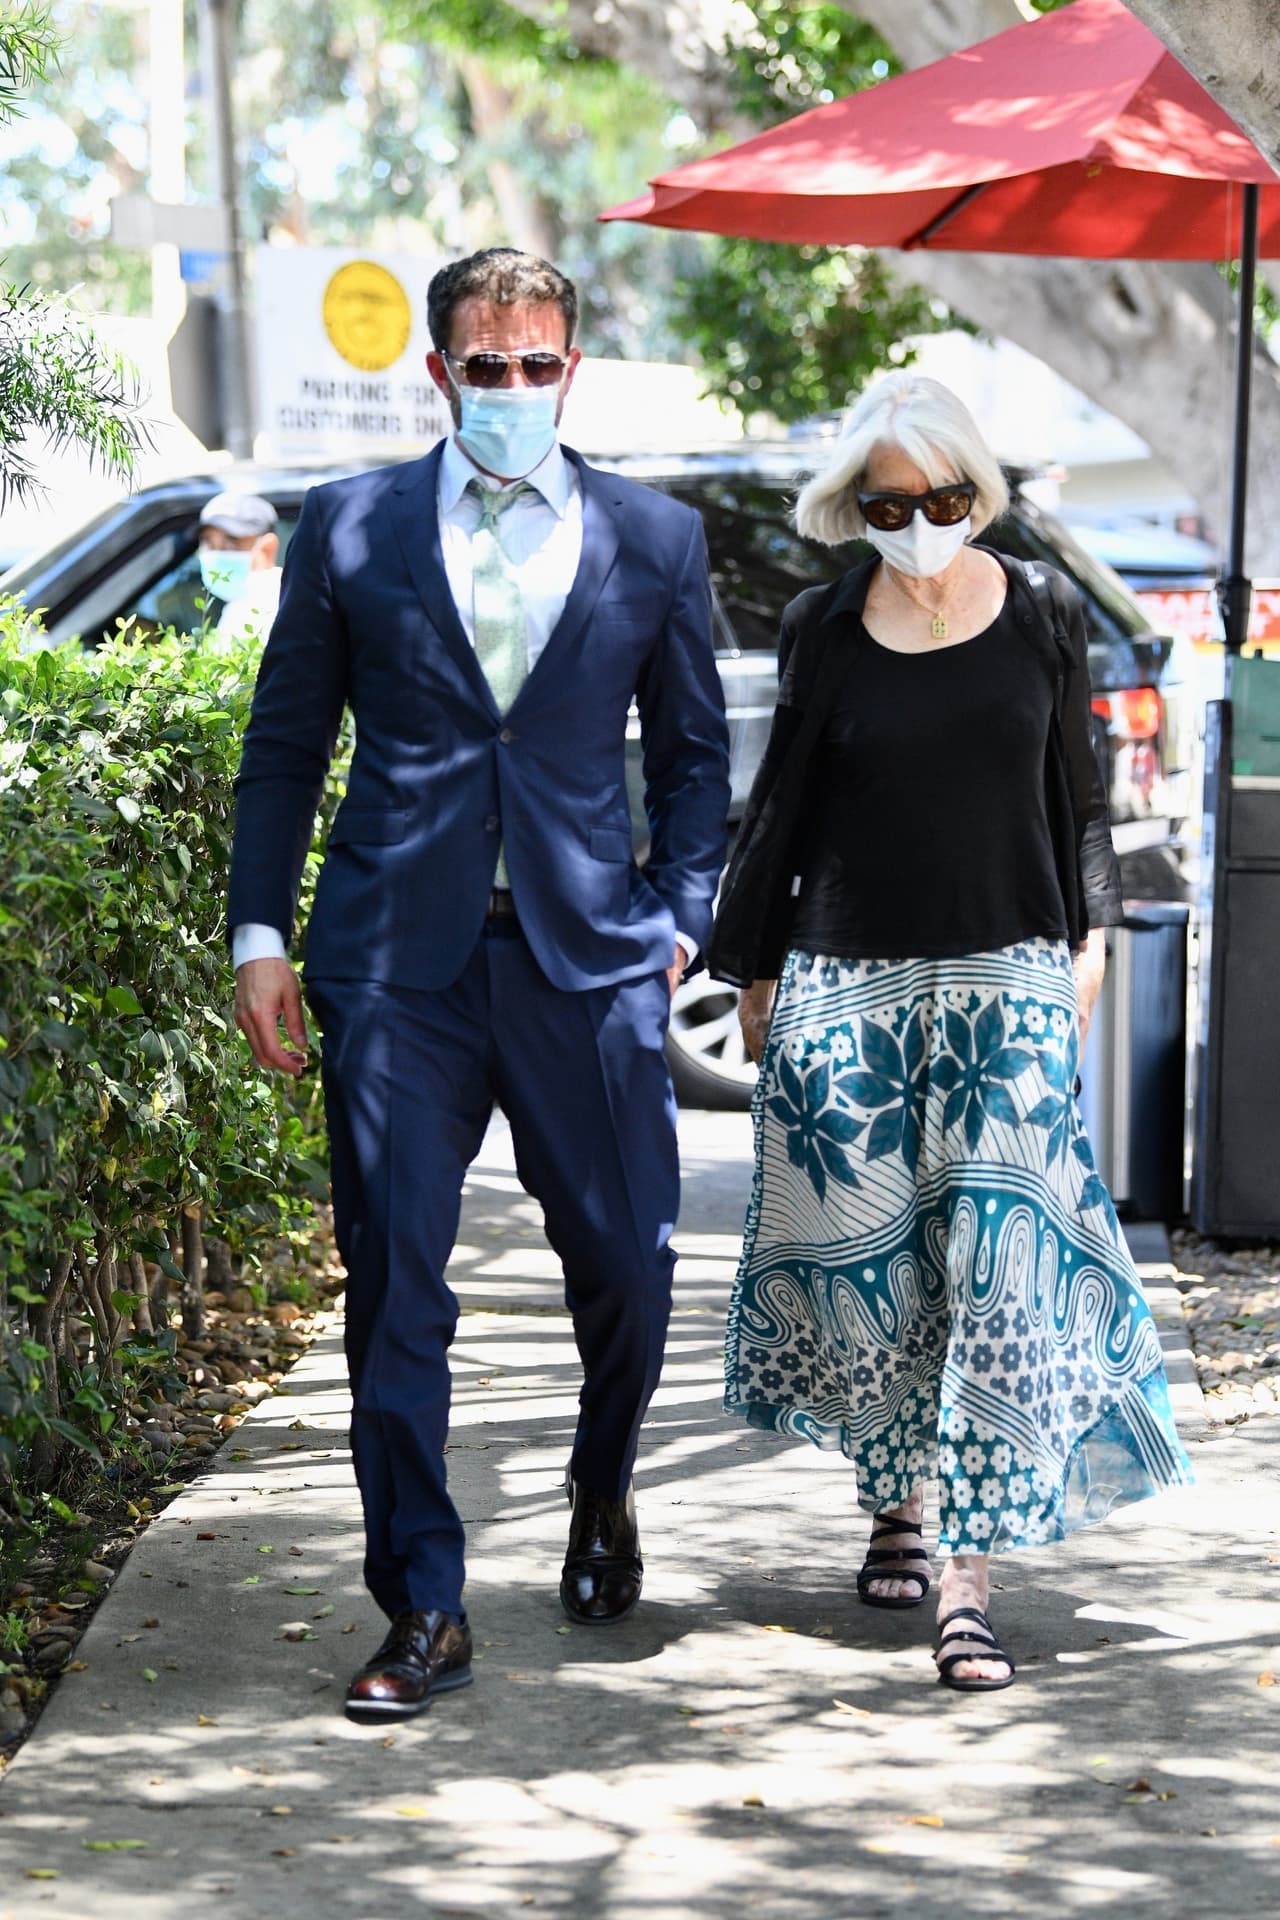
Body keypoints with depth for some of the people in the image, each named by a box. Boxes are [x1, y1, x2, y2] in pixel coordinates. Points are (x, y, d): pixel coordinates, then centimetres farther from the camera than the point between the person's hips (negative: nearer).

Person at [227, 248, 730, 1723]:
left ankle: (601, 1498, 36)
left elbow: (692, 751, 14)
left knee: (627, 1262, 4)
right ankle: (422, 1612, 8)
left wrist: (679, 917, 3)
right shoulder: (350, 527, 7)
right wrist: (260, 932, 2)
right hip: (397, 958, 0)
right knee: (395, 1285, -1)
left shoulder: (654, 538, 9)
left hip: (588, 954, 1)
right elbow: (284, 743, 9)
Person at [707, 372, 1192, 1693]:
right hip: (847, 986, 1)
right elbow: (781, 806, 9)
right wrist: (753, 970, 11)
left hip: (1007, 981, 0)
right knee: (866, 1259, 4)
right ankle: (896, 1500, 28)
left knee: (999, 1267, -10)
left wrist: (1088, 935, 8)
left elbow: (1076, 790, 12)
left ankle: (966, 1580, -9)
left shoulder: (1040, 612, 4)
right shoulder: (824, 631, 3)